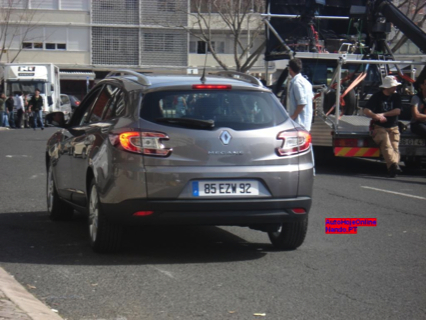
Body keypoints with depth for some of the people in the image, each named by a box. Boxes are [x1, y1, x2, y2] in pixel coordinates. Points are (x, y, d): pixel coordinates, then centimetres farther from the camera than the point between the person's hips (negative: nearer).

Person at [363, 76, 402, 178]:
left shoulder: (396, 97, 13)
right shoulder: (377, 96, 2)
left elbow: (397, 111, 1)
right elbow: (366, 111, -7)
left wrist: (383, 114, -9)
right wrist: (376, 116, -27)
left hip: (393, 128, 5)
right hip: (379, 127, -5)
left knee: (395, 146, -17)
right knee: (385, 142, -31)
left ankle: (393, 168, -28)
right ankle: (393, 164, -50)